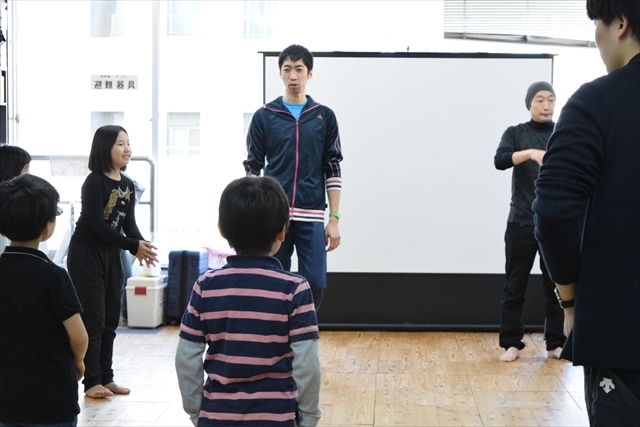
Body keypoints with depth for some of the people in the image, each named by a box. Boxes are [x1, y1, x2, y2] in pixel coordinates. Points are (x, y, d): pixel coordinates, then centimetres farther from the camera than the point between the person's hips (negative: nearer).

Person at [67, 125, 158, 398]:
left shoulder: (127, 185, 7)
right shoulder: (94, 182, -15)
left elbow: (128, 223, 5)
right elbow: (96, 224, -20)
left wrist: (142, 246, -15)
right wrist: (134, 246, -20)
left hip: (111, 255, 7)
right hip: (86, 255, -7)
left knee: (111, 320, 10)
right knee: (93, 319, -4)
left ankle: (106, 378, 19)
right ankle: (92, 382, 5)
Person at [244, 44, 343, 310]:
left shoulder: (325, 117, 6)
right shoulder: (264, 116, 5)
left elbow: (333, 170, 6)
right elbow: (252, 169, 7)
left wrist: (334, 219, 1)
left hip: (312, 217, 0)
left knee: (314, 285, -4)